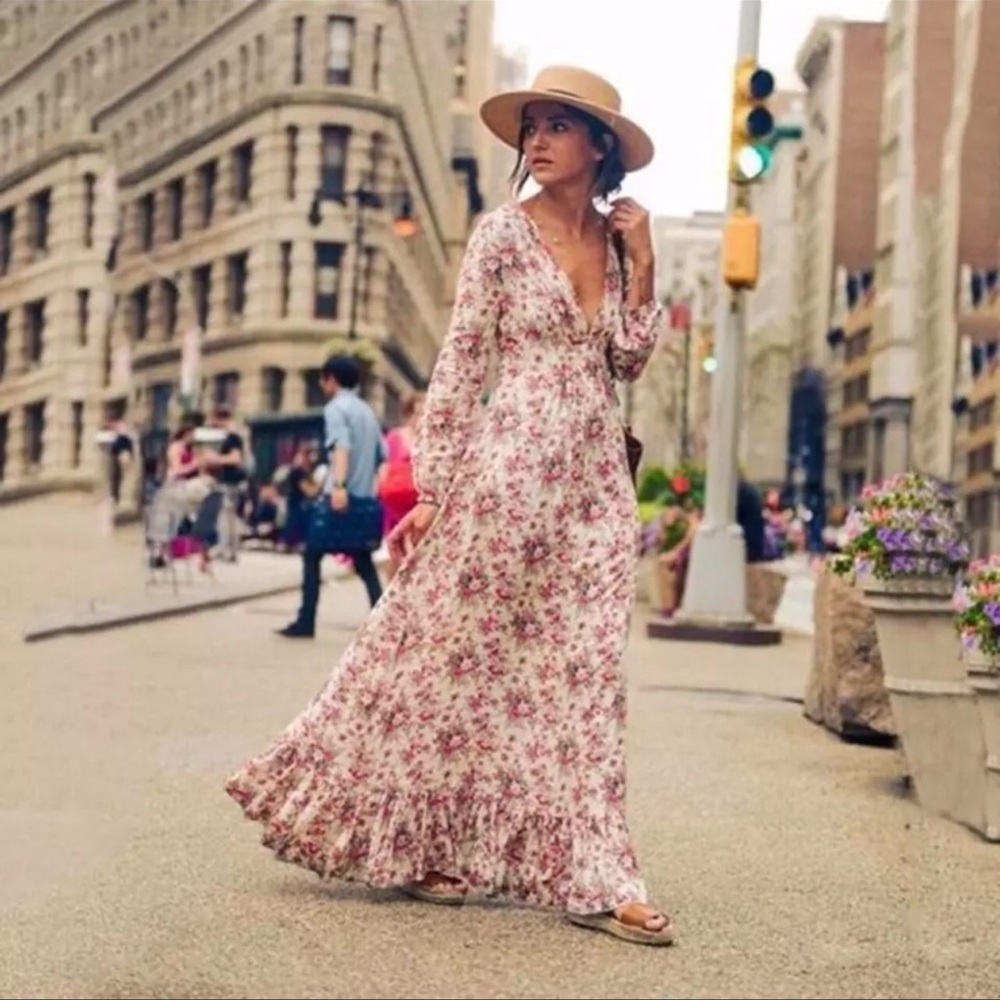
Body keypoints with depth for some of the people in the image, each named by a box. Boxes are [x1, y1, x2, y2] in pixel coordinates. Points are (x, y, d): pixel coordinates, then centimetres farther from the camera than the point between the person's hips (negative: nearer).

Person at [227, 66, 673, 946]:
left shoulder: (617, 240, 10)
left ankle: (588, 876, 10)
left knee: (580, 677, 5)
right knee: (462, 655, 2)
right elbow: (460, 363, -6)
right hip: (511, 467, -4)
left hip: (595, 482, 5)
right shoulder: (503, 232, -3)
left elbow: (630, 359, 8)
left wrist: (642, 263, 0)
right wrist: (431, 485, -9)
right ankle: (416, 842, 18)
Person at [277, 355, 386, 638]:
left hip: (339, 496, -7)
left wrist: (338, 485, -35)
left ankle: (305, 622, 1)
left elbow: (341, 446, -22)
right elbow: (381, 454, 17)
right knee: (363, 563, 9)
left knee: (312, 556, 4)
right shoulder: (367, 410, 19)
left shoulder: (335, 407, -5)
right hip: (363, 498, 7)